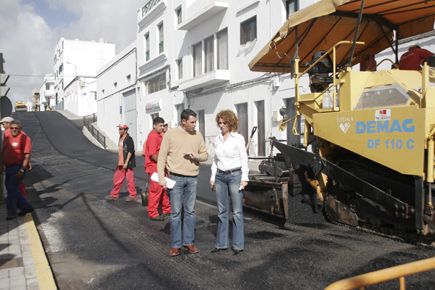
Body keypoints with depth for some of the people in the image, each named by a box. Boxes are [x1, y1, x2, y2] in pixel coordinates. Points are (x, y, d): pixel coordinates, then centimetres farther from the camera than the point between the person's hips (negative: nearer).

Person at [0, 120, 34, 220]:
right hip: (8, 167, 8)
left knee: (12, 189, -5)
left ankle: (12, 212, 8)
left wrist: (22, 170, -21)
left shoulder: (25, 138, -13)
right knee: (10, 188, 13)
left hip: (17, 167, -8)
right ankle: (26, 207, 25)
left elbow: (27, 155, -17)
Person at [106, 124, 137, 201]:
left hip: (128, 163, -9)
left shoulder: (129, 139, -14)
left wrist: (126, 162, -22)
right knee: (117, 179, 13)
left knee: (130, 179, 1)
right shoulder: (120, 138, 13)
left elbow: (130, 151, -19)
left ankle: (132, 195, 13)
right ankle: (114, 195, 23)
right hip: (120, 163, 9)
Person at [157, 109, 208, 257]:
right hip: (176, 178, -3)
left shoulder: (198, 135, 8)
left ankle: (189, 242, 20)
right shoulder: (170, 134, -2)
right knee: (176, 212, 1)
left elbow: (205, 154, 12)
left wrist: (196, 156, -11)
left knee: (190, 211, 9)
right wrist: (161, 177, -9)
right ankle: (175, 245, 10)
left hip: (192, 178, 3)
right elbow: (162, 156, -3)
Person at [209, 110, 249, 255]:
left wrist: (244, 178, -9)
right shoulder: (216, 140, 10)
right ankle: (221, 243, 18)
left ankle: (238, 244, 8)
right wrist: (213, 177, 11)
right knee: (222, 211, 9)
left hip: (235, 175, -4)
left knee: (237, 211, 0)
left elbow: (244, 159, -3)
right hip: (220, 177, 5)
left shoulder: (238, 138, -3)